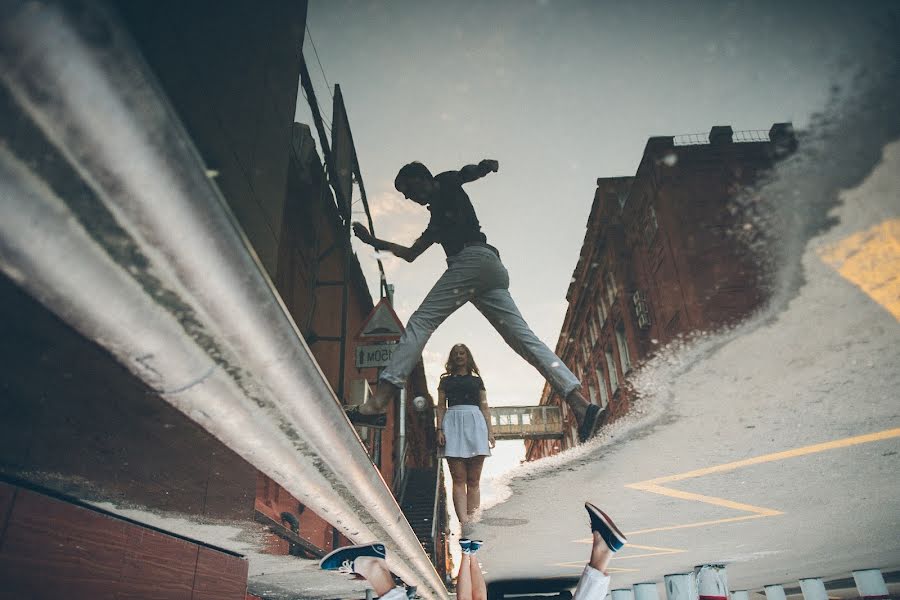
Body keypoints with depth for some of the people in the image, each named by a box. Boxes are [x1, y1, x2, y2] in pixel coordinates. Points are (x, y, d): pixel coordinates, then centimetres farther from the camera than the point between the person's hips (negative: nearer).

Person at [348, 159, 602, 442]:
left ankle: (378, 403, -23)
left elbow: (476, 170, -1)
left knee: (421, 320, -14)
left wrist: (486, 165, -24)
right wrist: (372, 241, 44)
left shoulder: (445, 183, 18)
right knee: (524, 337, -5)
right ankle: (580, 404, -16)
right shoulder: (438, 215, 39)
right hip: (492, 269, 9)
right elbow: (410, 254, 41)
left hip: (473, 257, -9)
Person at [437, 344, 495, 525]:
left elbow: (484, 407, 13)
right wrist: (439, 429, -3)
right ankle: (464, 521, -15)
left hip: (475, 423, 1)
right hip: (452, 423, -1)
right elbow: (441, 406, 10)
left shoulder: (477, 380, 17)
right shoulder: (446, 380, 17)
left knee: (473, 480, -3)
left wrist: (489, 431, 3)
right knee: (459, 479, -8)